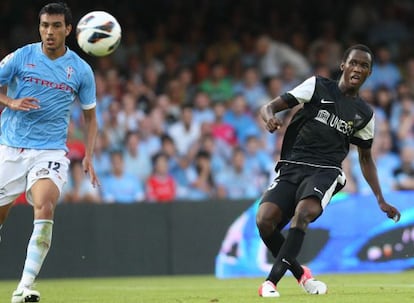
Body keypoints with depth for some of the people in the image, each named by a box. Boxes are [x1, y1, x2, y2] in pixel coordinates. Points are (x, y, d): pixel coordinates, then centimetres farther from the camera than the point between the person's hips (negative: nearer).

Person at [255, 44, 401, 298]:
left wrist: (381, 200, 19)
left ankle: (272, 281, -32)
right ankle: (301, 274, 3)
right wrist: (270, 117, -23)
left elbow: (366, 158, 26)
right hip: (291, 167, 0)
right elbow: (270, 107, 3)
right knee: (264, 220, -21)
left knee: (303, 212, -32)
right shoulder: (317, 86, 6)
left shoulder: (365, 114, 14)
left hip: (325, 171, 0)